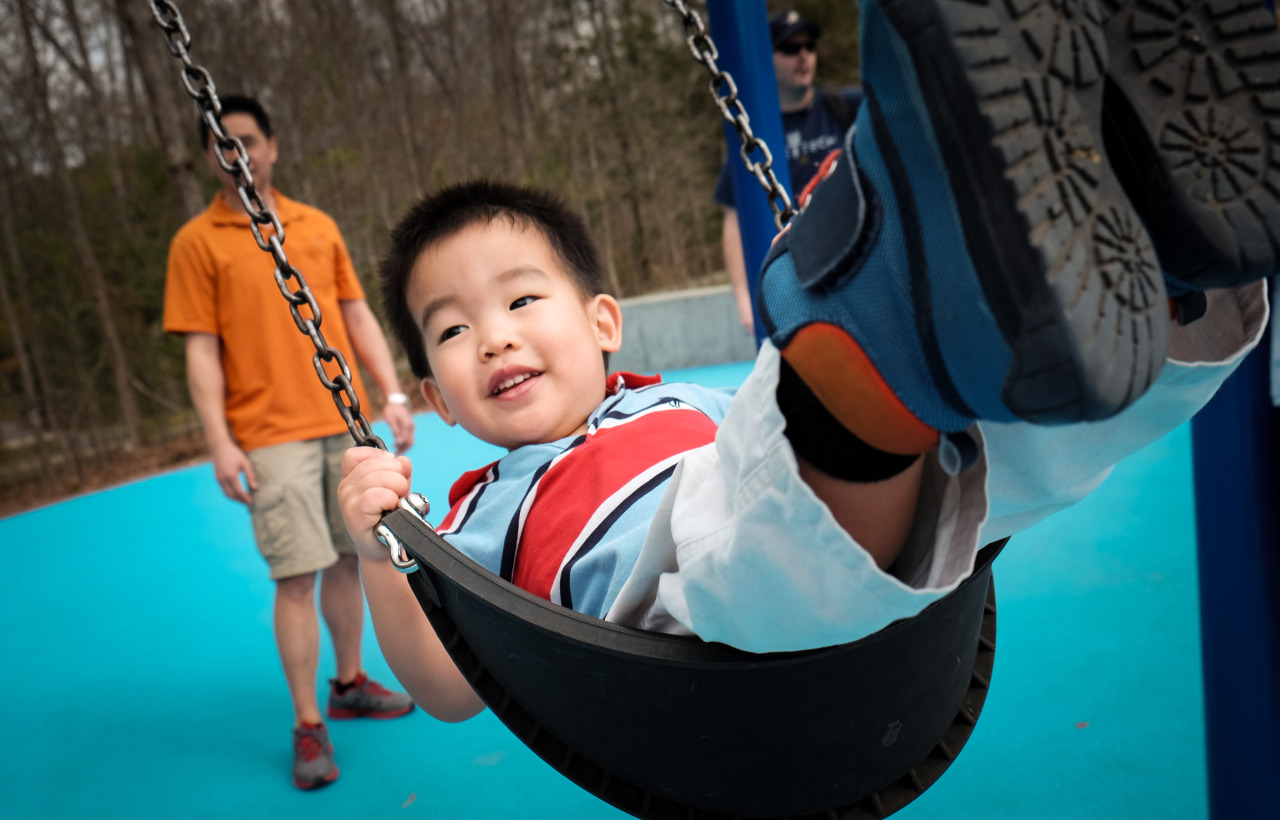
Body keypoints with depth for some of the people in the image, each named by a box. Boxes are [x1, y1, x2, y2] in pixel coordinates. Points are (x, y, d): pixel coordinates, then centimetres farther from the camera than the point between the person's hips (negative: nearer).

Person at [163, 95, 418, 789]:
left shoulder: (318, 227, 11)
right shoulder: (197, 243, -1)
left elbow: (358, 318, 13)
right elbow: (201, 351, -4)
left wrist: (393, 396, 5)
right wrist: (220, 444, -12)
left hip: (346, 423, 4)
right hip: (271, 436, -4)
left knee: (347, 558, 12)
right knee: (296, 576, -5)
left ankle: (348, 685, 30)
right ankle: (308, 726, 7)